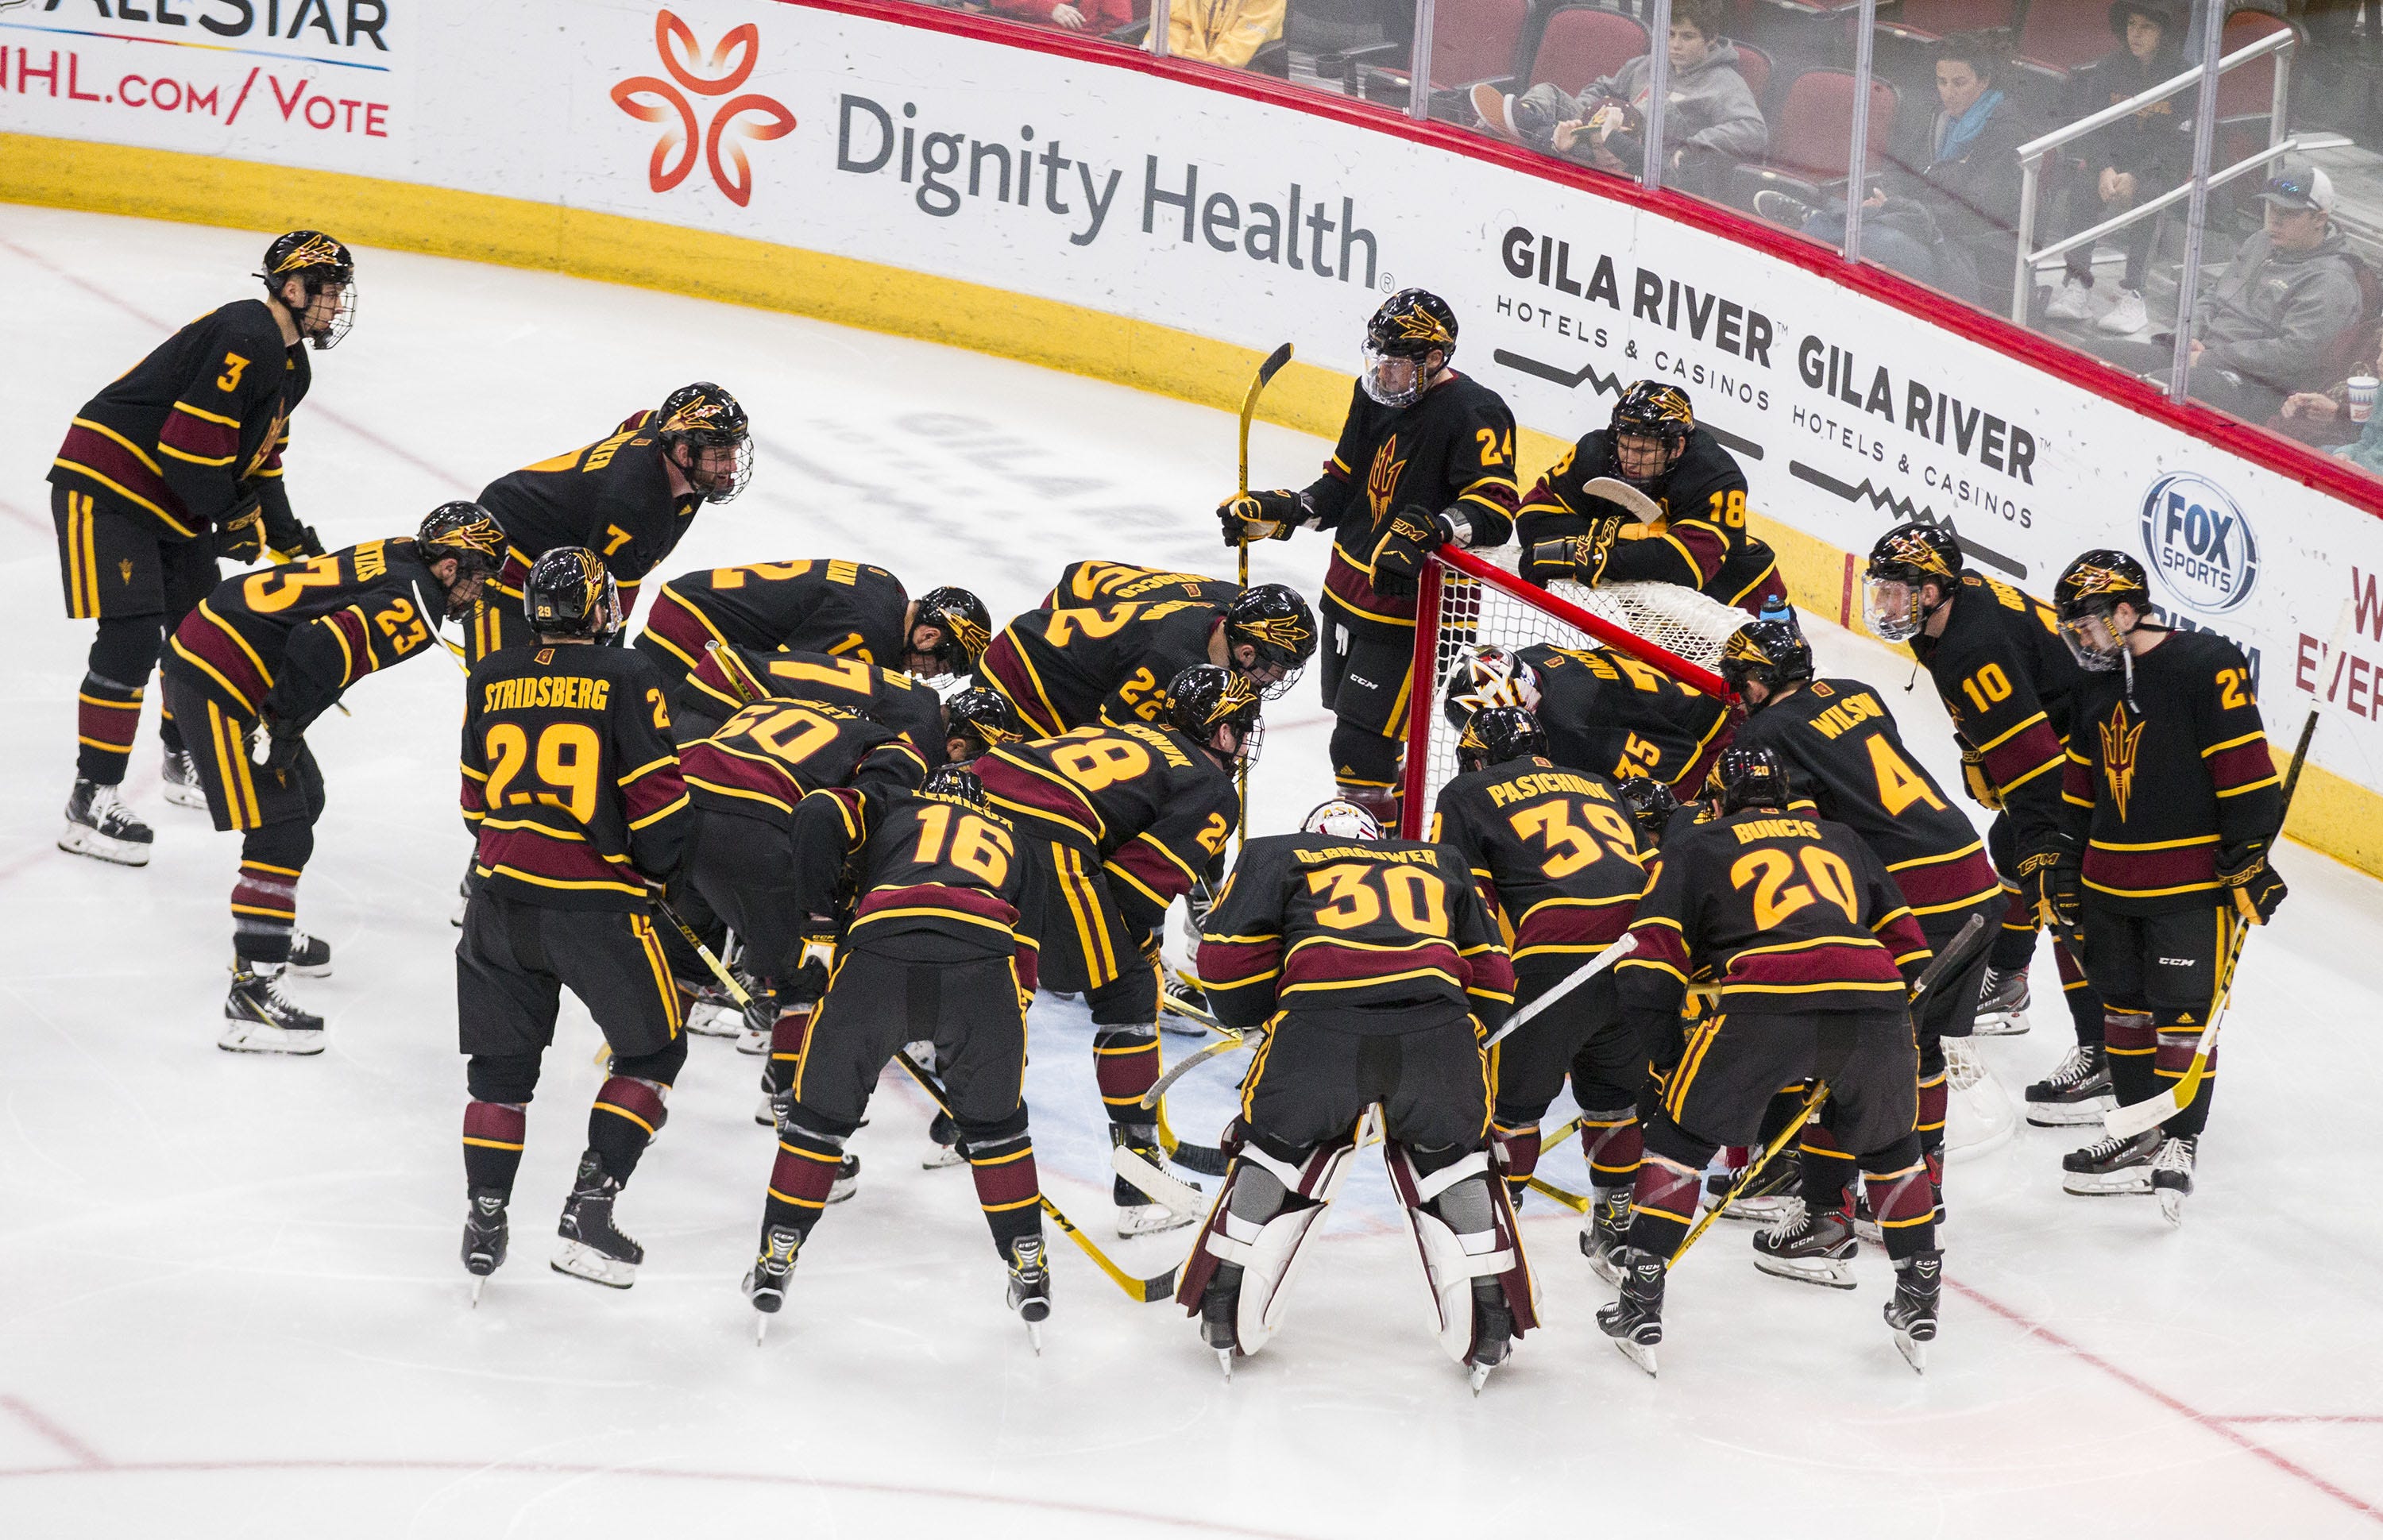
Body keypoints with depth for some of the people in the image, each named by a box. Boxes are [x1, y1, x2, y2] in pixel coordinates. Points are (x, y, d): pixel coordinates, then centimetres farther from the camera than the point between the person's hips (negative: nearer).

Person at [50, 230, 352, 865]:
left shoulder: (292, 366, 13)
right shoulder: (243, 339, -21)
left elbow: (259, 457, 22)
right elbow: (191, 439, -26)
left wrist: (288, 535, 13)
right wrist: (234, 518, -14)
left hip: (173, 505, 11)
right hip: (105, 487, -11)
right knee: (131, 638, -16)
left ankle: (187, 762, 39)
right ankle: (91, 801, -14)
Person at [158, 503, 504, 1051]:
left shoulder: (395, 559, 13)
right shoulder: (412, 607, -17)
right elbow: (321, 647, -28)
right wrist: (280, 730, -18)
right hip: (219, 681, -10)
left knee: (303, 794, 25)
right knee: (279, 835, -12)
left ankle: (271, 933, 40)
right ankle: (250, 994, -17)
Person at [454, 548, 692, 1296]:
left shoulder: (490, 679, 6)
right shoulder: (626, 678, -8)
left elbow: (477, 795, 14)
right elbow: (656, 795, -9)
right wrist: (657, 874, 8)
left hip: (501, 898, 4)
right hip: (597, 905, -4)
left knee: (502, 1063, 17)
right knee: (652, 1052, 12)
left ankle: (485, 1220, 15)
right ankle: (589, 1209, 2)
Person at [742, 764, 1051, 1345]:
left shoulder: (890, 809, 35)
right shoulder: (1009, 839, 39)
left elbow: (821, 815, 13)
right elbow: (1024, 968, 32)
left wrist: (809, 919, 15)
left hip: (879, 953, -1)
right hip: (984, 960, 1)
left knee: (821, 1108, 18)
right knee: (993, 1118, 24)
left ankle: (776, 1262, 22)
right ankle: (1027, 1265, 25)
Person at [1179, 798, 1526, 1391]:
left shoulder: (1274, 855, 29)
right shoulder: (1440, 863, 36)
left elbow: (1226, 958, 18)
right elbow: (1492, 979, 31)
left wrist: (1262, 1017, 35)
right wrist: (1465, 1037, 43)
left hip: (1320, 1022, -1)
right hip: (1435, 1022, 1)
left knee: (1282, 1146, 23)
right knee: (1447, 1154, 25)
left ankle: (1228, 1317, 24)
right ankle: (1487, 1328, 20)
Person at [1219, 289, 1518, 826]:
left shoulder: (1476, 414, -19)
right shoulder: (1374, 395, 6)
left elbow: (1495, 513, -27)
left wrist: (1427, 529, -42)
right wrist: (1275, 511, 6)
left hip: (1412, 604, -9)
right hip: (1350, 590, 9)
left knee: (1362, 747, -11)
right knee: (1350, 720, 19)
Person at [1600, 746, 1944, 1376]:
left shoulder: (1694, 847, 26)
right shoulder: (1841, 840, 35)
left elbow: (1652, 960, 14)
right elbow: (1908, 947, 31)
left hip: (1765, 1001, -3)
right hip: (1875, 1002, 3)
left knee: (1683, 1133, 16)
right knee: (1888, 1142, 28)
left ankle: (1640, 1306, 12)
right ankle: (1920, 1304, 28)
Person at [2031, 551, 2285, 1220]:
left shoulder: (2208, 666, -14)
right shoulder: (2097, 683, 11)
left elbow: (2247, 772, -15)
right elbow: (2080, 783, 19)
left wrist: (2249, 861, -17)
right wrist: (2059, 865, 17)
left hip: (2193, 881, -8)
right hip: (2112, 879, 8)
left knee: (2184, 1011, -5)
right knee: (2125, 1007, 12)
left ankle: (2178, 1144, 2)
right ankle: (2140, 1133, 22)